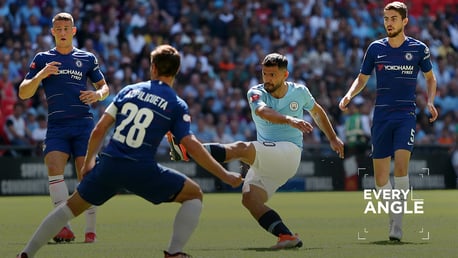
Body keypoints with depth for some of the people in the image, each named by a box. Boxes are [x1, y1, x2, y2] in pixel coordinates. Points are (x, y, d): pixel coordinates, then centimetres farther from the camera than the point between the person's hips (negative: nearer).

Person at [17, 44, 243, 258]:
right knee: (194, 195, 12)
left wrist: (88, 161, 24)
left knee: (72, 206, 23)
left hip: (108, 165, 4)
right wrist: (225, 176, 0)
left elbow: (99, 130, 10)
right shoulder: (176, 105, 1)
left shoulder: (129, 90, 11)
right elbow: (191, 146, -6)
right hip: (141, 169, -4)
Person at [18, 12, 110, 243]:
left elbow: (104, 87, 19)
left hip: (83, 123, 0)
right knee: (54, 168, -19)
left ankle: (90, 230, 4)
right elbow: (23, 93, 6)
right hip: (56, 126, 0)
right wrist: (39, 76, -12)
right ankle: (64, 227, -21)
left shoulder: (87, 59, 11)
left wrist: (98, 94, -5)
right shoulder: (42, 59, 10)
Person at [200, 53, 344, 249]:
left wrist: (332, 138, 31)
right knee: (249, 199, -23)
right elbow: (263, 111, -24)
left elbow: (317, 112, 29)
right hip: (264, 162, 4)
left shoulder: (299, 92, 6)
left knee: (241, 149, -30)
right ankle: (287, 237, -27)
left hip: (289, 153, -4)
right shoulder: (256, 93, 1)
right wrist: (289, 120, -43)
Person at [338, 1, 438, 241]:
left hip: (406, 115, -3)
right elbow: (362, 79, 15)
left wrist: (430, 102, -1)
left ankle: (397, 224, -13)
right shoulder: (375, 48, 5)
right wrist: (349, 95, -4)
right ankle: (393, 217, 21)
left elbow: (430, 78, 16)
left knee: (401, 166, -21)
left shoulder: (418, 48, 1)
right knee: (380, 176, 1)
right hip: (381, 116, 3)